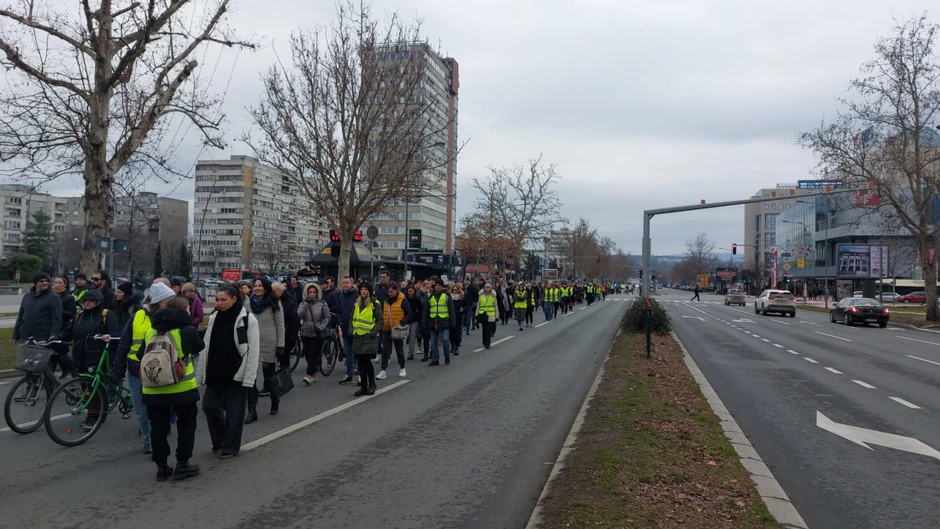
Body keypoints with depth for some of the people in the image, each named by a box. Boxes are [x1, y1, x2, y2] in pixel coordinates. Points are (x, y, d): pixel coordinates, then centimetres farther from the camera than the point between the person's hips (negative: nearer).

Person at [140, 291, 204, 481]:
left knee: (158, 428, 10)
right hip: (182, 388, -4)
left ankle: (161, 467, 15)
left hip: (153, 390, 4)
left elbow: (142, 358, 13)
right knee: (186, 424, 10)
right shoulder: (187, 330, -7)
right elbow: (199, 347, 9)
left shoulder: (150, 332, 8)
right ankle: (182, 465, 10)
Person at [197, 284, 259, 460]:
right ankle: (219, 439, 28)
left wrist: (249, 378, -16)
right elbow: (206, 347, 9)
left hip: (237, 373, -5)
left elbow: (253, 351, -13)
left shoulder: (247, 319, -11)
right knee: (209, 406, 5)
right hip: (215, 372, 5)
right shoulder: (214, 317, 5)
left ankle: (230, 446, 16)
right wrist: (201, 374, 8)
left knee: (234, 411, 2)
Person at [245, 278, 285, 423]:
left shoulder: (274, 304, -4)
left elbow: (280, 325, -5)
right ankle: (252, 411, 3)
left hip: (269, 345, -3)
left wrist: (280, 345, -9)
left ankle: (275, 400, 38)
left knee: (269, 377, 9)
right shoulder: (250, 302, 4)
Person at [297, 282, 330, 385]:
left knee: (313, 354, -11)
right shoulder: (303, 303, 6)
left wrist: (321, 327, -11)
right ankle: (313, 374, 22)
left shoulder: (322, 304, 0)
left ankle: (309, 375, -14)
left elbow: (327, 317, 1)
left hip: (317, 333, -3)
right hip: (305, 333, 3)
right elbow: (299, 316, -8)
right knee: (307, 354, 8)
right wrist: (306, 303, -14)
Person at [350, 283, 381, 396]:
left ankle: (372, 384, 7)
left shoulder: (375, 304, -3)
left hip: (369, 337, -6)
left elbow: (379, 321, -4)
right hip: (358, 337, 6)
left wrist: (373, 333, -13)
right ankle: (363, 386, 14)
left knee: (367, 361, -9)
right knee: (361, 362, 6)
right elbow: (353, 319, 22)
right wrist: (352, 331, 11)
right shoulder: (357, 304, 15)